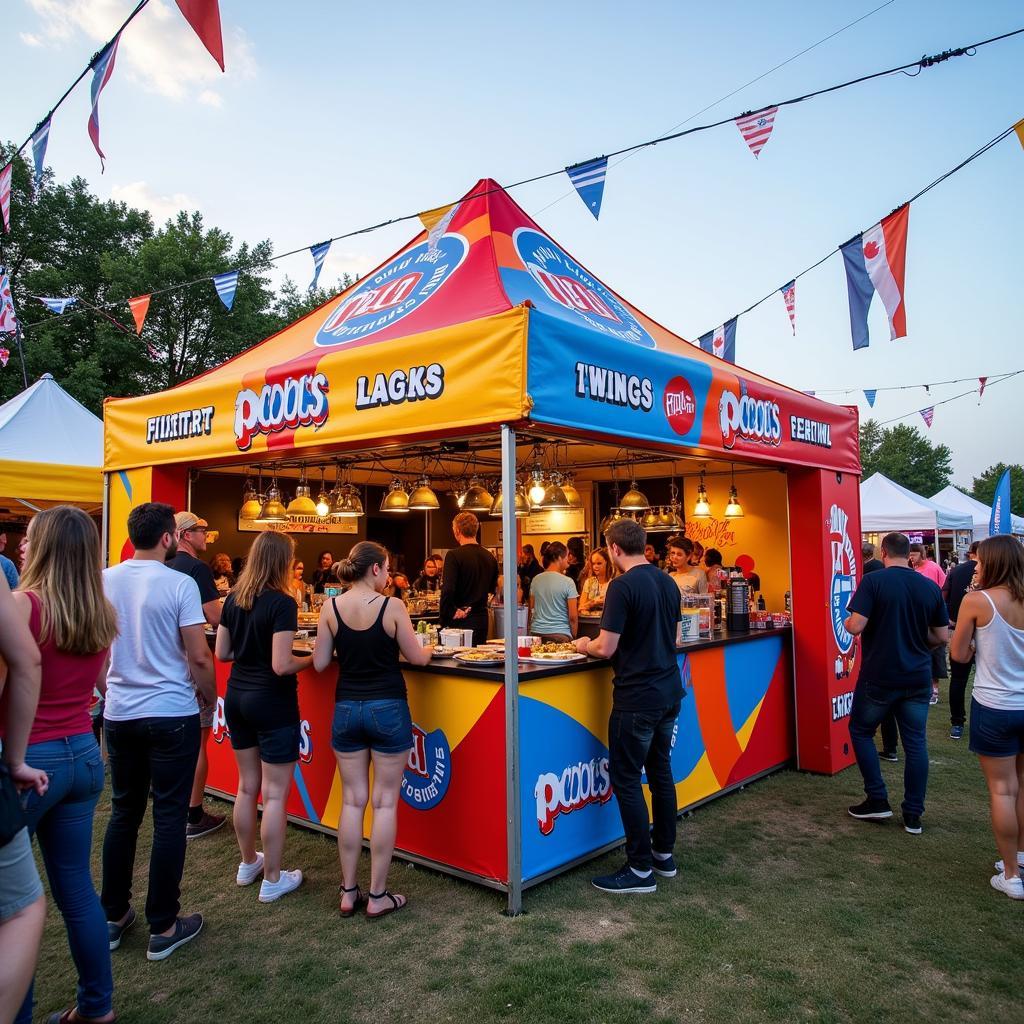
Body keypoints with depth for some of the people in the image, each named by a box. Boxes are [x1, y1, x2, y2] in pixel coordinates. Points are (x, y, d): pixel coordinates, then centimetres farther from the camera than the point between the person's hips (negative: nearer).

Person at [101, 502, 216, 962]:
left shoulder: (105, 580, 0)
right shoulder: (180, 584, -14)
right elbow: (199, 656, -14)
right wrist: (210, 699, 2)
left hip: (118, 713, 5)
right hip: (171, 715, -5)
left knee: (123, 813, 17)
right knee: (169, 819, 5)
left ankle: (113, 917, 29)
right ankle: (163, 928, 14)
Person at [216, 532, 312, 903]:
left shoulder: (234, 599, 3)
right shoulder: (282, 603, -18)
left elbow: (222, 653, 8)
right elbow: (282, 666, -22)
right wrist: (312, 659, -5)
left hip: (236, 698, 8)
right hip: (272, 703, -7)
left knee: (247, 786, 19)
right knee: (275, 793, 4)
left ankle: (248, 863, 35)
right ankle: (272, 880, 14)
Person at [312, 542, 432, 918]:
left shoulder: (330, 607, -3)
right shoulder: (392, 607, -12)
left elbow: (319, 664, 0)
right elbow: (417, 658, -4)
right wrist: (429, 648, 17)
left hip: (346, 709, 4)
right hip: (388, 709, -3)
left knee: (353, 800, 13)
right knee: (385, 803, 7)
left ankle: (348, 893, 21)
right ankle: (378, 896, 15)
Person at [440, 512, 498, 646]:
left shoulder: (454, 555, -13)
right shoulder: (490, 557, 7)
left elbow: (447, 590, -23)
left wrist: (451, 612, -12)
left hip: (459, 620, -6)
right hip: (481, 619, 6)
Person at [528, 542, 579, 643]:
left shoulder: (536, 579, 4)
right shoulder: (567, 582, -9)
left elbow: (531, 610, 11)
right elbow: (573, 616, -8)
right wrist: (573, 636, 5)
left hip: (537, 632, 5)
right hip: (560, 635, -5)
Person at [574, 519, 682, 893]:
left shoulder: (623, 586, -18)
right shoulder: (668, 582, 7)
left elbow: (606, 649, -18)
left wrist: (584, 645, 1)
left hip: (637, 698, -8)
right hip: (669, 693, 8)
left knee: (626, 779, 2)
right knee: (660, 771, 18)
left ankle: (641, 870, 10)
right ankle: (664, 854, 30)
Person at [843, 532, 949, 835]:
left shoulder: (873, 581, -13)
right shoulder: (930, 587, 1)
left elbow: (855, 626, -20)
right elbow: (942, 637, 5)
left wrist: (846, 621, 2)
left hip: (879, 676, -4)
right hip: (918, 678, 4)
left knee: (861, 731, 15)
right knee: (915, 742, 11)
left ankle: (877, 801, 14)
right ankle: (913, 815, 16)